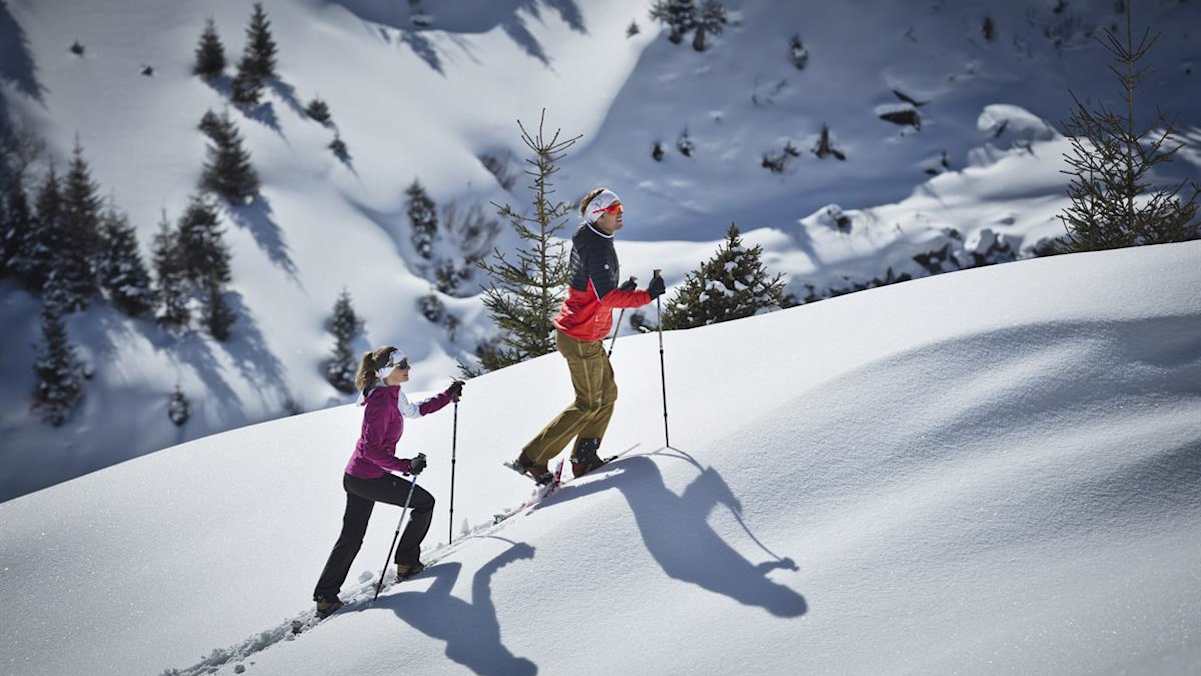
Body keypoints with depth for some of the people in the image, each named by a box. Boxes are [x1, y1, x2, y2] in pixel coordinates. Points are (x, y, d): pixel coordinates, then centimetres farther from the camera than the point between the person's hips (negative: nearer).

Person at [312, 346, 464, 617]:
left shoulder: (392, 393, 7)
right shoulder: (381, 402, -23)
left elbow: (415, 411, 26)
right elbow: (371, 449, -28)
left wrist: (448, 396, 23)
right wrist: (406, 465, -32)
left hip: (355, 477, 9)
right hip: (370, 479, -9)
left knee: (351, 538, 14)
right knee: (425, 503, 8)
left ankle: (325, 597, 16)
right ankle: (407, 562, 19)